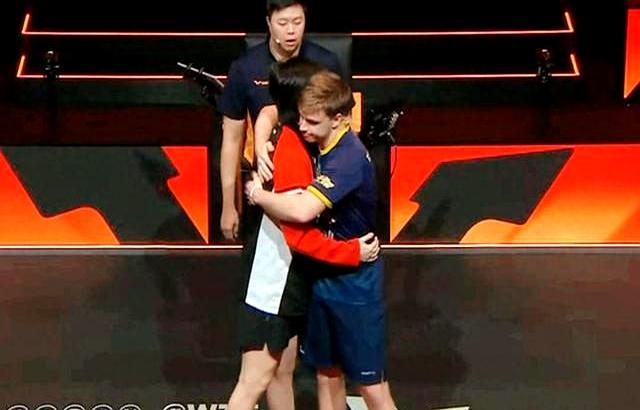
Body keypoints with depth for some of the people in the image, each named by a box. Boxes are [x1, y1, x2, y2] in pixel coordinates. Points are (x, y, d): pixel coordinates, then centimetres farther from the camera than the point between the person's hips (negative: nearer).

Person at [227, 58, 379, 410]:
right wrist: (353, 252, -18)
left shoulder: (286, 141, 5)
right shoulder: (293, 153, -23)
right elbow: (300, 233, -24)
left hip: (288, 286, 9)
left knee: (282, 374, 17)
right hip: (272, 287, -9)